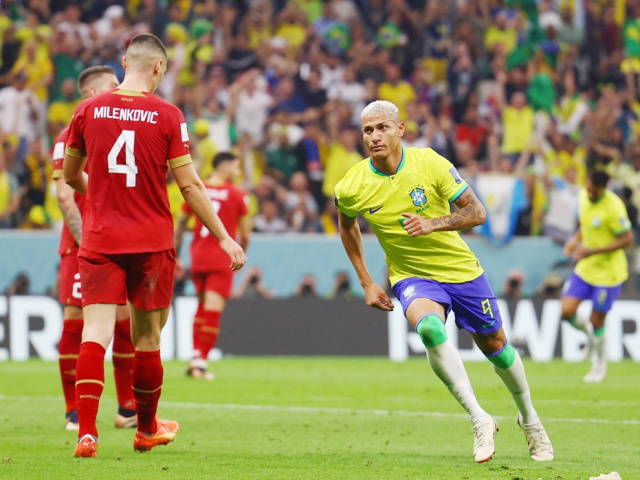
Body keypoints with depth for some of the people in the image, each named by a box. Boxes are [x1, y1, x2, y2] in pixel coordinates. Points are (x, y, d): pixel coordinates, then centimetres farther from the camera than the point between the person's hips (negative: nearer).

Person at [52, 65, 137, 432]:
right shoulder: (71, 137, -4)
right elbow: (64, 195, -10)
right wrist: (83, 238, -17)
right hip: (83, 247, -6)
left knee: (127, 321, 3)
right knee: (76, 321, -4)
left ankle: (128, 409, 10)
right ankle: (74, 413, -1)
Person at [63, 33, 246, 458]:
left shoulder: (89, 110, 1)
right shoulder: (167, 116, -5)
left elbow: (70, 175, 15)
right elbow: (190, 186, -4)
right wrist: (224, 237, 4)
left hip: (100, 239, 1)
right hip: (152, 240, -1)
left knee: (96, 332, -5)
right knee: (147, 338, 12)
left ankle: (87, 431, -20)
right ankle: (147, 430, 27)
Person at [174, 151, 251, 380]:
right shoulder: (237, 195, -4)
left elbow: (179, 227, 8)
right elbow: (245, 234, -2)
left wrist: (175, 256, 16)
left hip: (197, 258, 4)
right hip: (221, 260, -4)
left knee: (202, 307, 18)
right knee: (213, 310, -4)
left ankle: (196, 356, 13)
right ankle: (201, 362, -9)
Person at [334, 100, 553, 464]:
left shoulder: (430, 163, -16)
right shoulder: (351, 188, -12)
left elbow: (477, 212, -13)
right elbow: (347, 225, 12)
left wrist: (433, 224, -30)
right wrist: (366, 283, 8)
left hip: (461, 269, 1)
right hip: (411, 277, -1)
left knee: (494, 345, 12)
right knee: (429, 327, -33)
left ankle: (529, 418, 40)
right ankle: (479, 419, -30)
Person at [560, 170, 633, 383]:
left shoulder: (613, 206, -23)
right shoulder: (584, 196, -1)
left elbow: (627, 240, -20)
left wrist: (593, 251, -25)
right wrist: (576, 240, -2)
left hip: (608, 272, -6)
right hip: (585, 269, 6)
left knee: (596, 321, 2)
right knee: (567, 312, -7)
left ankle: (600, 364, 27)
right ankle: (590, 333, 26)